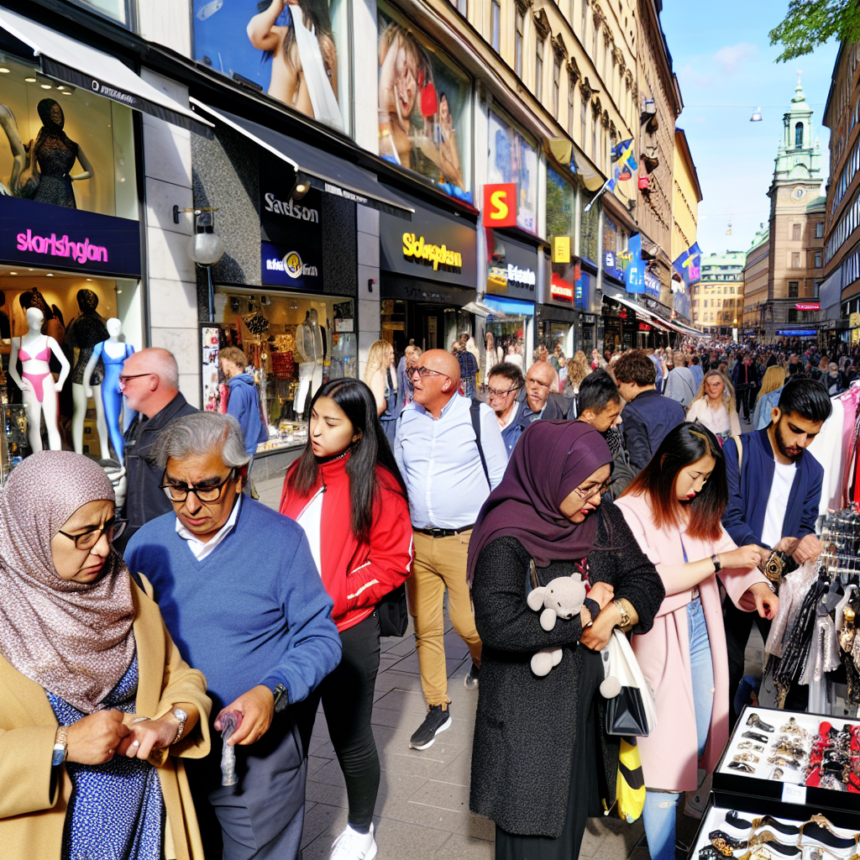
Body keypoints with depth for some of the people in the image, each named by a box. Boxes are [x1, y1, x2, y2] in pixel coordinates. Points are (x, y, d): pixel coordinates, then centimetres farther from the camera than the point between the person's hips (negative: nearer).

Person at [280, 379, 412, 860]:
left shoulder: (378, 486, -12)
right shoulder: (300, 473, 4)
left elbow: (393, 564, -11)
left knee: (351, 738, 13)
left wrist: (333, 601, -19)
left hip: (349, 630, -4)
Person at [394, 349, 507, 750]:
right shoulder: (406, 419, 6)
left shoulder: (479, 415, -6)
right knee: (425, 627, 8)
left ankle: (482, 658, 35)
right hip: (418, 540, 4)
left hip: (467, 540, -4)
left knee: (467, 622, -2)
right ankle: (437, 709, 25)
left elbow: (500, 478, -1)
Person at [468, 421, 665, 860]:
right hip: (528, 713, -6)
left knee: (574, 812, 19)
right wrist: (588, 611, -22)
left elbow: (645, 580, 3)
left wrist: (614, 614, -19)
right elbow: (499, 625, -32)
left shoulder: (603, 518, 0)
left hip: (589, 700, 6)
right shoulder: (507, 538, -21)